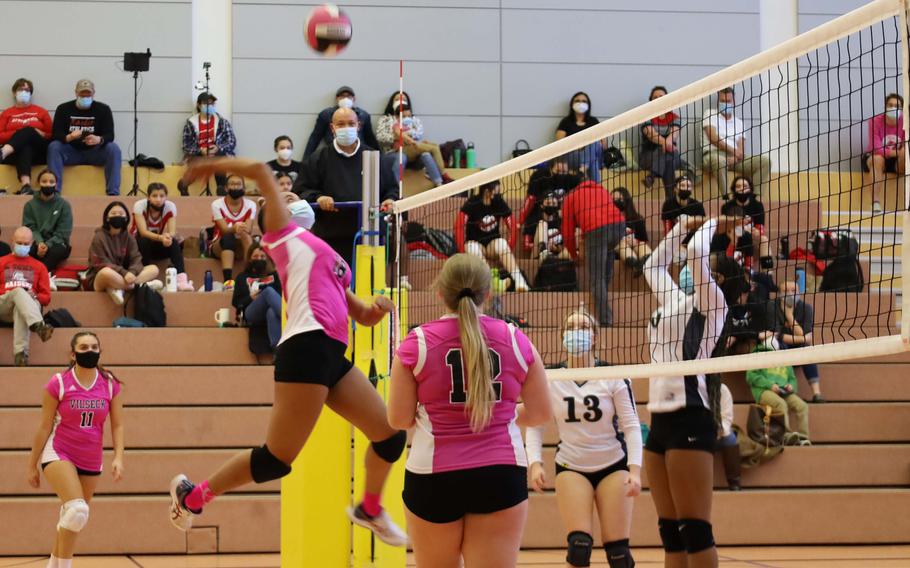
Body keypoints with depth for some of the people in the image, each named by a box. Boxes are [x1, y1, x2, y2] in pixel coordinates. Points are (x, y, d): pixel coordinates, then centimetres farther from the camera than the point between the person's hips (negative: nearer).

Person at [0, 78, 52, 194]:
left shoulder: (41, 111, 21)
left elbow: (52, 135, 18)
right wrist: (18, 134, -6)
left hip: (38, 150, 0)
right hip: (14, 152, 0)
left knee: (28, 130, -32)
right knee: (25, 148, -39)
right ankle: (26, 185, -68)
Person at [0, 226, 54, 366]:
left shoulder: (39, 267, 23)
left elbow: (46, 297, 16)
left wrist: (34, 296, -6)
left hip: (30, 303, 0)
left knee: (20, 309, -40)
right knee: (19, 291, -37)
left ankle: (20, 353, -58)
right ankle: (39, 326, -63)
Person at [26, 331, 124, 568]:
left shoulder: (110, 384, -1)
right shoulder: (58, 384, -9)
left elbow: (117, 425, 4)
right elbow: (44, 426, -3)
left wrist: (118, 457, -10)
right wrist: (32, 465, 1)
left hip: (91, 461, 4)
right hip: (58, 455, -4)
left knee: (73, 520, 11)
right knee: (77, 511, -24)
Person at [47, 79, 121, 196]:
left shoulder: (103, 109, 0)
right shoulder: (64, 109, 1)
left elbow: (110, 135, -9)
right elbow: (56, 135, -7)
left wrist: (99, 139, -34)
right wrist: (69, 137, -31)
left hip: (94, 153, 0)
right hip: (71, 151, 0)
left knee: (113, 149, -28)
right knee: (53, 147, -28)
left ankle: (113, 193, -34)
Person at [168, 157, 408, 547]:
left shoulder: (334, 267, 29)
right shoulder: (286, 236, 9)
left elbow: (362, 316, 31)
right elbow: (261, 172, 5)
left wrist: (377, 309, 10)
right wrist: (212, 166, 15)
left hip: (332, 355, 9)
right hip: (307, 347, -9)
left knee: (391, 435, 11)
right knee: (277, 459, -10)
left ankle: (370, 510, 33)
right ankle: (192, 496, 7)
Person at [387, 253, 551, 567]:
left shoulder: (417, 343, -5)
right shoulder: (516, 341, 1)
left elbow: (399, 419, -2)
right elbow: (540, 414, 8)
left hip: (433, 479, -1)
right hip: (501, 475, 1)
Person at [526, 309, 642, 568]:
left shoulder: (614, 377, -9)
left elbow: (632, 426, -9)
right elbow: (535, 425, -1)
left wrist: (635, 469, -21)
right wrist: (535, 463, -17)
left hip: (613, 466, -1)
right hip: (571, 467, 1)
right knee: (579, 544, -16)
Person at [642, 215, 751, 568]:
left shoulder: (711, 302, -1)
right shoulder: (675, 302, 20)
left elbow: (695, 253, -14)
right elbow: (653, 266, 36)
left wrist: (710, 226, 5)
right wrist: (682, 226, 31)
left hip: (689, 419, -8)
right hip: (660, 420, 8)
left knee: (694, 529, -10)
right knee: (670, 530, 7)